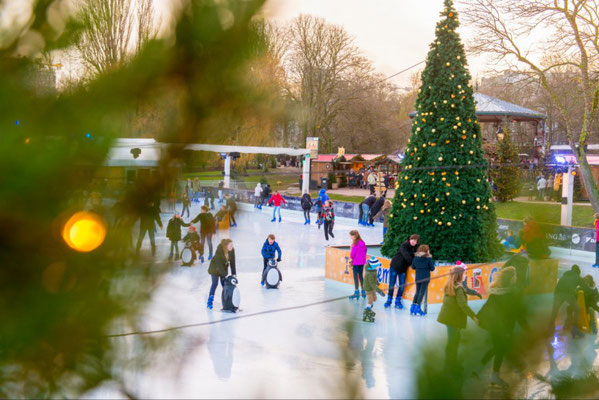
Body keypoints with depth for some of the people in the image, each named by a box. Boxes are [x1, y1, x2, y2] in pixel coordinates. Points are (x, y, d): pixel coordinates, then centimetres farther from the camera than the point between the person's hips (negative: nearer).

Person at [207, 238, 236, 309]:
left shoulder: (232, 250, -20)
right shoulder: (219, 251, -34)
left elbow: (232, 262, -13)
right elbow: (219, 265, -31)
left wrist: (234, 274, -17)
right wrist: (225, 275, -33)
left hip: (224, 268, 4)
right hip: (215, 268, -4)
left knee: (224, 283, 1)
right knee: (215, 283, -4)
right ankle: (210, 301, 4)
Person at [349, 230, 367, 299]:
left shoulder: (355, 243, -16)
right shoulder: (362, 242, 5)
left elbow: (353, 252, -17)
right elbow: (366, 250, 14)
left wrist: (351, 259, -4)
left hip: (356, 262, -7)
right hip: (362, 262, 7)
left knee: (355, 276, -1)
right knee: (361, 276, 15)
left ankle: (357, 292, -3)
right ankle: (363, 292, 19)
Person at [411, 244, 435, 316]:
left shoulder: (415, 257, 2)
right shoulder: (428, 258, -9)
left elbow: (413, 267, 9)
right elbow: (432, 268, -4)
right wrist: (432, 263, 15)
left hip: (417, 277, 4)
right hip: (425, 277, -4)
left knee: (417, 292, 16)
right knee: (422, 292, 0)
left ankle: (413, 307, 10)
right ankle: (417, 308, -4)